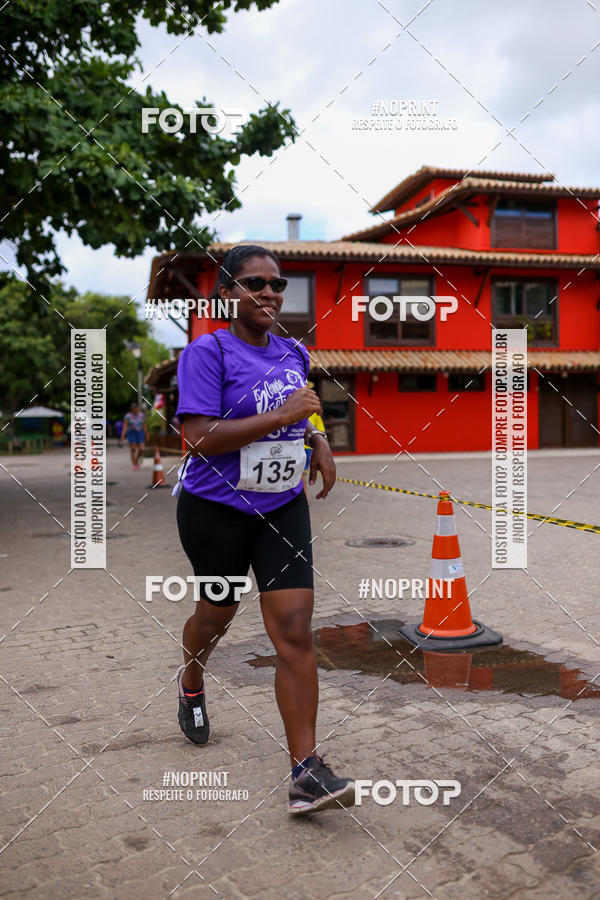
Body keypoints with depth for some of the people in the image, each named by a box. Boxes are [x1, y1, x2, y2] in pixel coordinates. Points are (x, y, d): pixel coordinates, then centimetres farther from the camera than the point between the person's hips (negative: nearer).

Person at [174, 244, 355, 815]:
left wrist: (317, 441, 4)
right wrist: (281, 415, -26)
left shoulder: (294, 354, 7)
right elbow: (200, 438, -23)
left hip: (283, 508, 4)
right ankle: (191, 683, 55)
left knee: (295, 631, -7)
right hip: (215, 509, -4)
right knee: (217, 612, 19)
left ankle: (305, 774, -4)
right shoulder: (207, 352, -12)